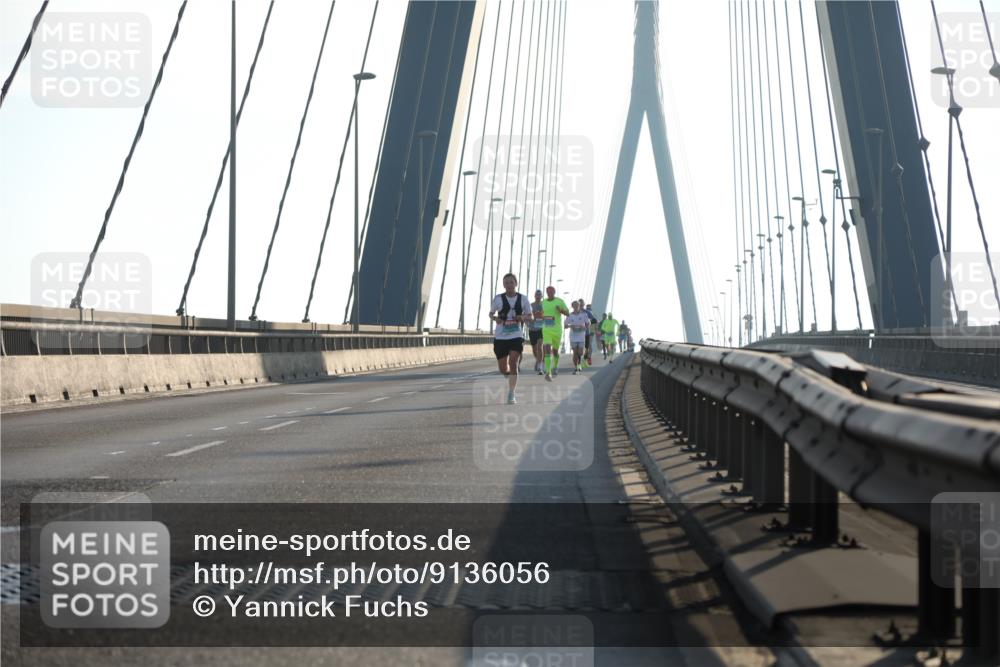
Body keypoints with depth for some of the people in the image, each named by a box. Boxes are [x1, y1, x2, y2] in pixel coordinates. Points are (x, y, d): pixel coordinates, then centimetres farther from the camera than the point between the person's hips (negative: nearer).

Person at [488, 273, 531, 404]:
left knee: (513, 363, -18)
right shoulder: (498, 299, -2)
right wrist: (495, 318, -14)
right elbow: (491, 313, 10)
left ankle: (511, 395, -14)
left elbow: (529, 315, 10)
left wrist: (523, 318, -12)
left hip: (516, 336, -1)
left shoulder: (523, 299, 0)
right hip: (500, 337, 1)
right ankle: (510, 375, 43)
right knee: (503, 369, 4)